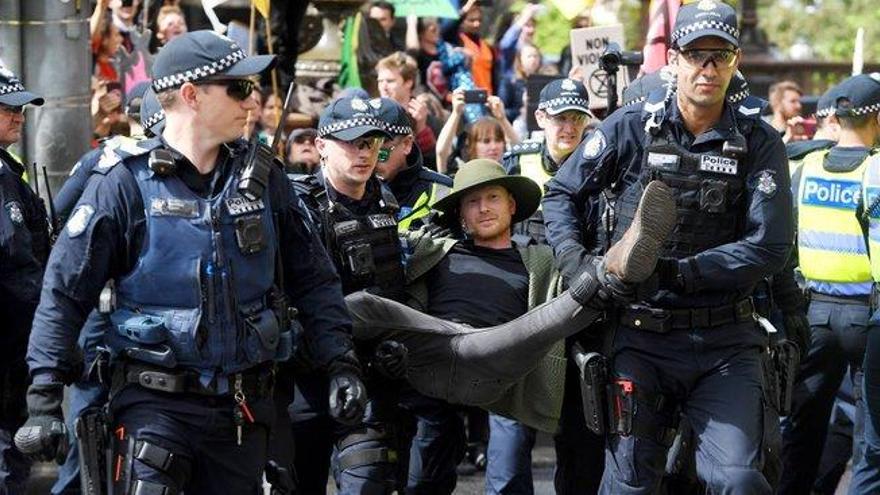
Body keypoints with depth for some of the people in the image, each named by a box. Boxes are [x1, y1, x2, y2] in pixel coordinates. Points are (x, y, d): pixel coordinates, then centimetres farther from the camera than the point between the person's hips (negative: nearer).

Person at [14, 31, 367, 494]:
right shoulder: (125, 182, -6)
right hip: (155, 401, -4)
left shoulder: (262, 178, 6)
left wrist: (341, 362, 2)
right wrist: (44, 399, -11)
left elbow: (313, 280, 13)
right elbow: (63, 294, -5)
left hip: (244, 405, 4)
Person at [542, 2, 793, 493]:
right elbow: (562, 193, 11)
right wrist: (576, 261, -6)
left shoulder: (758, 142, -2)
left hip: (725, 341, -1)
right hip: (642, 337, 1)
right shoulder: (631, 128, 0)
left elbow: (769, 246, -9)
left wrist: (681, 272, -17)